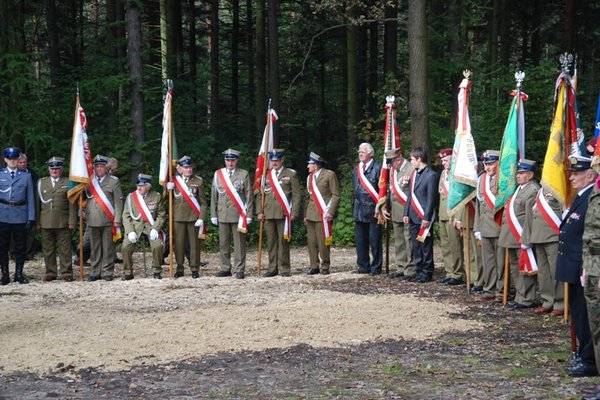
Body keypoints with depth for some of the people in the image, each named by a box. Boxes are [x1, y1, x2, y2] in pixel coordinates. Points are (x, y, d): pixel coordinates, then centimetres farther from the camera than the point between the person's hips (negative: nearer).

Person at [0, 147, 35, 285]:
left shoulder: (26, 176, 6)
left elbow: (30, 198, 5)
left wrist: (31, 217, -2)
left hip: (20, 216, 0)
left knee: (20, 246, 4)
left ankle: (19, 274, 15)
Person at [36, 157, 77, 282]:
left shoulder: (68, 183, 6)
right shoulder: (41, 182, 12)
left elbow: (72, 204, 2)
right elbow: (38, 203, 10)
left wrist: (72, 221, -5)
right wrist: (37, 221, 5)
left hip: (63, 223, -2)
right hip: (46, 223, 2)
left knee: (65, 249, 0)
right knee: (48, 250, 6)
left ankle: (66, 273, 6)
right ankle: (50, 273, 13)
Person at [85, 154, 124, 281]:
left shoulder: (114, 181, 4)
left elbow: (118, 201, 0)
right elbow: (86, 197, 18)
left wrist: (117, 219, -7)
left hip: (108, 220, -3)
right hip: (93, 220, 3)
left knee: (108, 247, 0)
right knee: (95, 247, 5)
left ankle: (107, 272, 6)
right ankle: (95, 272, 12)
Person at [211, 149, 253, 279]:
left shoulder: (244, 174, 3)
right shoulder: (218, 174, 10)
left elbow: (248, 196, 1)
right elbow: (214, 196, 12)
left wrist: (248, 215, -4)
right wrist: (213, 215, 7)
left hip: (238, 214, -3)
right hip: (222, 214, 3)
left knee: (239, 243, -2)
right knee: (223, 243, 6)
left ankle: (239, 270, 3)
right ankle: (225, 268, 14)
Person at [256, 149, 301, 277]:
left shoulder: (291, 174, 4)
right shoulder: (266, 175, 14)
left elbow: (296, 195, 0)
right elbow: (260, 195, 14)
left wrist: (294, 213, -7)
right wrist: (259, 212, 4)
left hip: (283, 213, -3)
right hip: (268, 214, 3)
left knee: (283, 241, -2)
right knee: (271, 242, 4)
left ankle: (284, 269, 3)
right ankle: (273, 268, 9)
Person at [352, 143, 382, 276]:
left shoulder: (377, 168, -6)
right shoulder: (356, 169, 15)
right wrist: (354, 207, 17)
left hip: (373, 210, -7)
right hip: (359, 211, 7)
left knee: (374, 241, -1)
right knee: (360, 241, 10)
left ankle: (376, 268, 5)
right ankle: (363, 266, 19)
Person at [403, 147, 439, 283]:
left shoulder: (431, 175, -11)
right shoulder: (414, 174, 13)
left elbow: (432, 198, -13)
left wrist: (426, 217, -15)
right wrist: (406, 213, 11)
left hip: (424, 217, -8)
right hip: (413, 217, 8)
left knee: (425, 245, -1)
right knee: (416, 246, 11)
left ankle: (427, 272, 7)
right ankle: (419, 270, 18)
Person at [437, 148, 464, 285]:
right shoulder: (443, 173, 16)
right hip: (443, 214, 9)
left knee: (454, 245, -5)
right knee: (445, 245, 13)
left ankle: (457, 275, 2)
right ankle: (449, 272, 21)